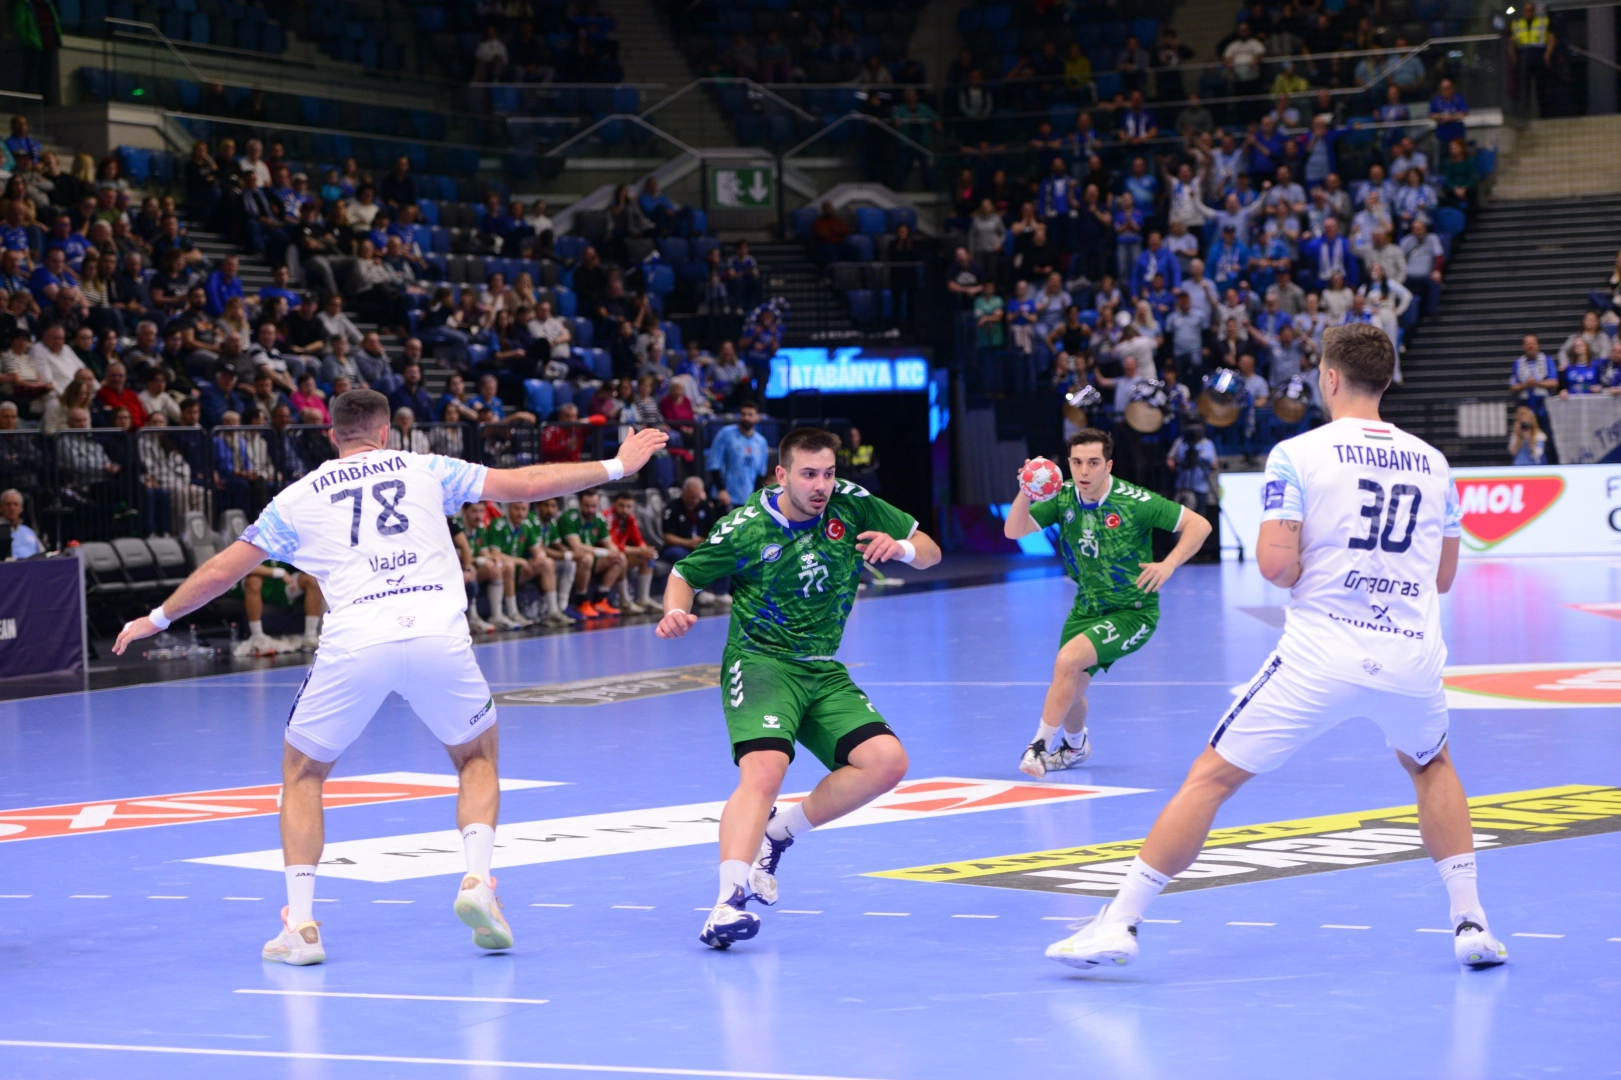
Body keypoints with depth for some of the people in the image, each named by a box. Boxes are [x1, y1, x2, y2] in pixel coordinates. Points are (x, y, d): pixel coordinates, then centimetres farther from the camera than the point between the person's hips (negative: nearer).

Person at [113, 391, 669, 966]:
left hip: (354, 643, 0)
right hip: (437, 633, 0)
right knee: (478, 756, 25)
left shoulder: (299, 498, 19)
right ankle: (477, 880, 2)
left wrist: (157, 618, 38)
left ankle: (301, 924, 8)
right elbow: (526, 484, 19)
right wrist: (616, 466, 30)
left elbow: (220, 571, 23)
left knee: (302, 773, 20)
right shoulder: (424, 470, 19)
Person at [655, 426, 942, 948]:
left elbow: (929, 553, 4)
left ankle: (777, 833, 3)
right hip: (760, 663, -5)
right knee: (763, 773, -29)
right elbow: (685, 574, 5)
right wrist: (676, 612, -17)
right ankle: (728, 902, -40)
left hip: (824, 672, 5)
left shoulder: (851, 504, -1)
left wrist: (902, 547, -19)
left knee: (887, 762, -14)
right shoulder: (745, 527, -8)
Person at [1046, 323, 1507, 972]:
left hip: (1321, 655, -4)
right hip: (1413, 658, 4)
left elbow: (1276, 564, -11)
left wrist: (1311, 572, 10)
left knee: (1211, 777, 5)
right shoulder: (1432, 462, 11)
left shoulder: (1297, 455, -2)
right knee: (1430, 766, 33)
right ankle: (1470, 923, 23)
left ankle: (1120, 921, 2)